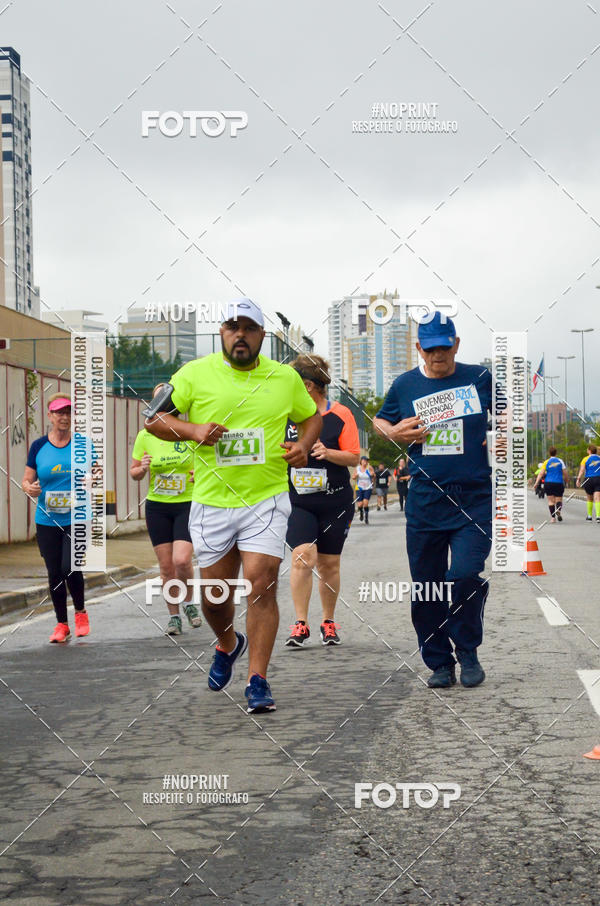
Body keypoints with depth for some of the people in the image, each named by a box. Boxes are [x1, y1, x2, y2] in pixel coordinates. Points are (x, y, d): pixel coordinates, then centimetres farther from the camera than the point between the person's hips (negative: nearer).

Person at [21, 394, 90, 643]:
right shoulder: (38, 446, 2)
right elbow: (27, 480, 7)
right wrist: (29, 488, -16)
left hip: (77, 520, -2)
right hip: (47, 522, 2)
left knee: (70, 568, -15)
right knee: (54, 573, 6)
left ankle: (80, 612, 13)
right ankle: (61, 624, 21)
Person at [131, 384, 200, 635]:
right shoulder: (145, 436, 0)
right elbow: (133, 473, 9)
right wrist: (142, 468, -13)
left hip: (187, 504, -2)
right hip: (157, 507, 2)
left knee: (181, 560, -15)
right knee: (166, 566, 2)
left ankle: (189, 602, 13)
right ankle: (174, 617, 17)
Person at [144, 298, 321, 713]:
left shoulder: (285, 378, 6)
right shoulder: (195, 374, 0)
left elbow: (312, 415, 21)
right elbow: (154, 419, 3)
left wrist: (304, 445, 0)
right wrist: (193, 430, -15)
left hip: (267, 499, -1)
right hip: (211, 502, 1)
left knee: (261, 586, -13)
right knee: (215, 594, 10)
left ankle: (258, 681, -5)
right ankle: (227, 645, 42)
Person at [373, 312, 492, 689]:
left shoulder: (480, 378, 5)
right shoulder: (405, 385, 6)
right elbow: (379, 420, 21)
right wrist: (394, 432, 0)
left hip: (475, 500, -2)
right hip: (425, 500, 2)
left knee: (466, 576, -18)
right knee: (426, 589, 4)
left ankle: (467, 652, 5)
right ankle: (440, 664, 20)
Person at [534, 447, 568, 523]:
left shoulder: (546, 462, 1)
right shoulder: (560, 461, 4)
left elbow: (541, 473, -6)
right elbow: (565, 473, 4)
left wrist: (536, 483, -6)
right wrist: (566, 481, 21)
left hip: (548, 483, 0)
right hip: (559, 483, 0)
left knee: (551, 500, 6)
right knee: (559, 499, 6)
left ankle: (553, 517, 1)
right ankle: (559, 510, -26)